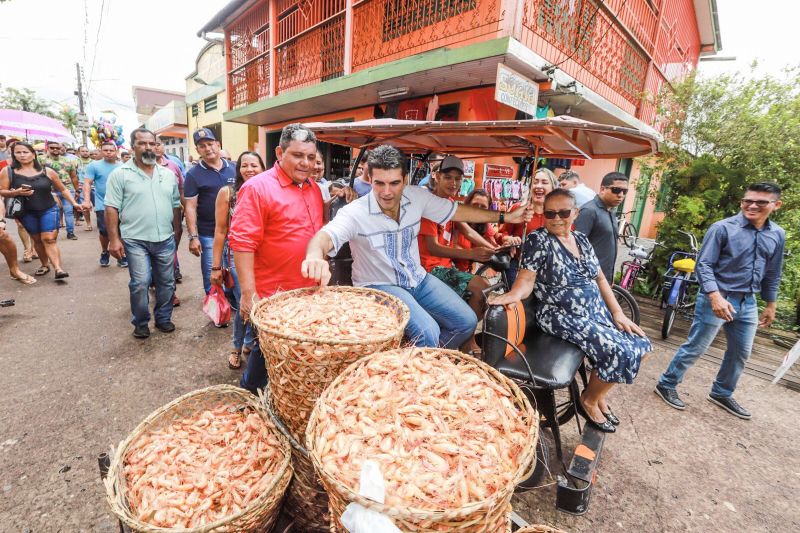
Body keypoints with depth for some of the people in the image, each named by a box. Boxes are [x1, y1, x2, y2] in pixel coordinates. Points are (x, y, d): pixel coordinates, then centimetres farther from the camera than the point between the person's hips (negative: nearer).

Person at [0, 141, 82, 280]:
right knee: (37, 240, 9)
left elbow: (63, 189, 7)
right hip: (27, 213, 2)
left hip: (49, 210, -1)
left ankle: (58, 269, -19)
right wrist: (16, 192, -19)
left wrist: (74, 203, -2)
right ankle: (45, 265, 23)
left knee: (49, 239, -10)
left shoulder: (47, 171, -1)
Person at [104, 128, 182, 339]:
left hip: (166, 240, 4)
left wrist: (176, 234, 11)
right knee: (140, 284, -3)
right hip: (135, 240, -3)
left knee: (166, 282, 10)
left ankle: (163, 318, 26)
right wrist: (114, 239, -10)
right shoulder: (120, 174, -2)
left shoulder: (168, 174, 9)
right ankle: (140, 323, 17)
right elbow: (111, 209, -4)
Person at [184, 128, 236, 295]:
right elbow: (190, 207, -5)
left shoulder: (233, 169, 6)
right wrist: (193, 237, -11)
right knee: (212, 277, 4)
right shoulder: (193, 174, -3)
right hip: (208, 235, -3)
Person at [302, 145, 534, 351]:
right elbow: (326, 235, -37)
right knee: (428, 332, -27)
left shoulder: (417, 197, -7)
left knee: (467, 321, 4)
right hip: (379, 286, -6)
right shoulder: (355, 213, -21)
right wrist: (316, 255, -63)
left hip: (417, 278, 6)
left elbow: (457, 211, 4)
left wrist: (505, 217, 7)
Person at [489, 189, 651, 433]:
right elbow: (527, 279, -18)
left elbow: (600, 279, 14)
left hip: (596, 310, 8)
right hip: (563, 316, -8)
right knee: (621, 353, -18)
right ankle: (589, 401, 10)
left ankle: (599, 393, 25)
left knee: (639, 345, 5)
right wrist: (513, 294, -39)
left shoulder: (581, 239, 10)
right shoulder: (537, 240, -10)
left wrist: (618, 313, 8)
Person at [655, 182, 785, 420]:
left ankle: (721, 393, 35)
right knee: (694, 348, 0)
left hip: (748, 302, 7)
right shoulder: (723, 228, -13)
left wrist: (770, 305, 19)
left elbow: (772, 274, 16)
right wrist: (715, 296, -26)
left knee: (740, 353, 17)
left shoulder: (777, 235, 7)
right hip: (718, 299, -6)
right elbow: (703, 265, -16)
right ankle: (666, 385, 15)